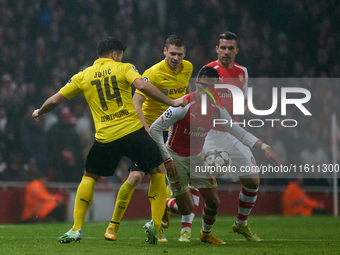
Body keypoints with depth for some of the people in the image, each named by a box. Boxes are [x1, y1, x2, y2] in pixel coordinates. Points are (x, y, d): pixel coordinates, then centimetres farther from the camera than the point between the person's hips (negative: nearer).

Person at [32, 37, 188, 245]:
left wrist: (39, 112, 36)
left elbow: (55, 100, 16)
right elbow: (143, 86, -13)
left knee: (89, 177, 20)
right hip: (133, 131, -2)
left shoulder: (83, 76, 13)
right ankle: (155, 224, 3)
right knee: (158, 171, 14)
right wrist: (172, 102, -9)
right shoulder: (124, 68, 5)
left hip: (105, 138, 2)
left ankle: (76, 229, 11)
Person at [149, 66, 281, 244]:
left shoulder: (217, 110, -7)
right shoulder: (183, 106, -25)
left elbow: (239, 133, 0)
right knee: (186, 208, -8)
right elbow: (154, 129, -21)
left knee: (213, 201, 2)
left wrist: (265, 147, -13)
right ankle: (164, 205, 27)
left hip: (197, 156, 5)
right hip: (176, 158, -5)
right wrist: (167, 159, -23)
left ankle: (206, 234, 32)